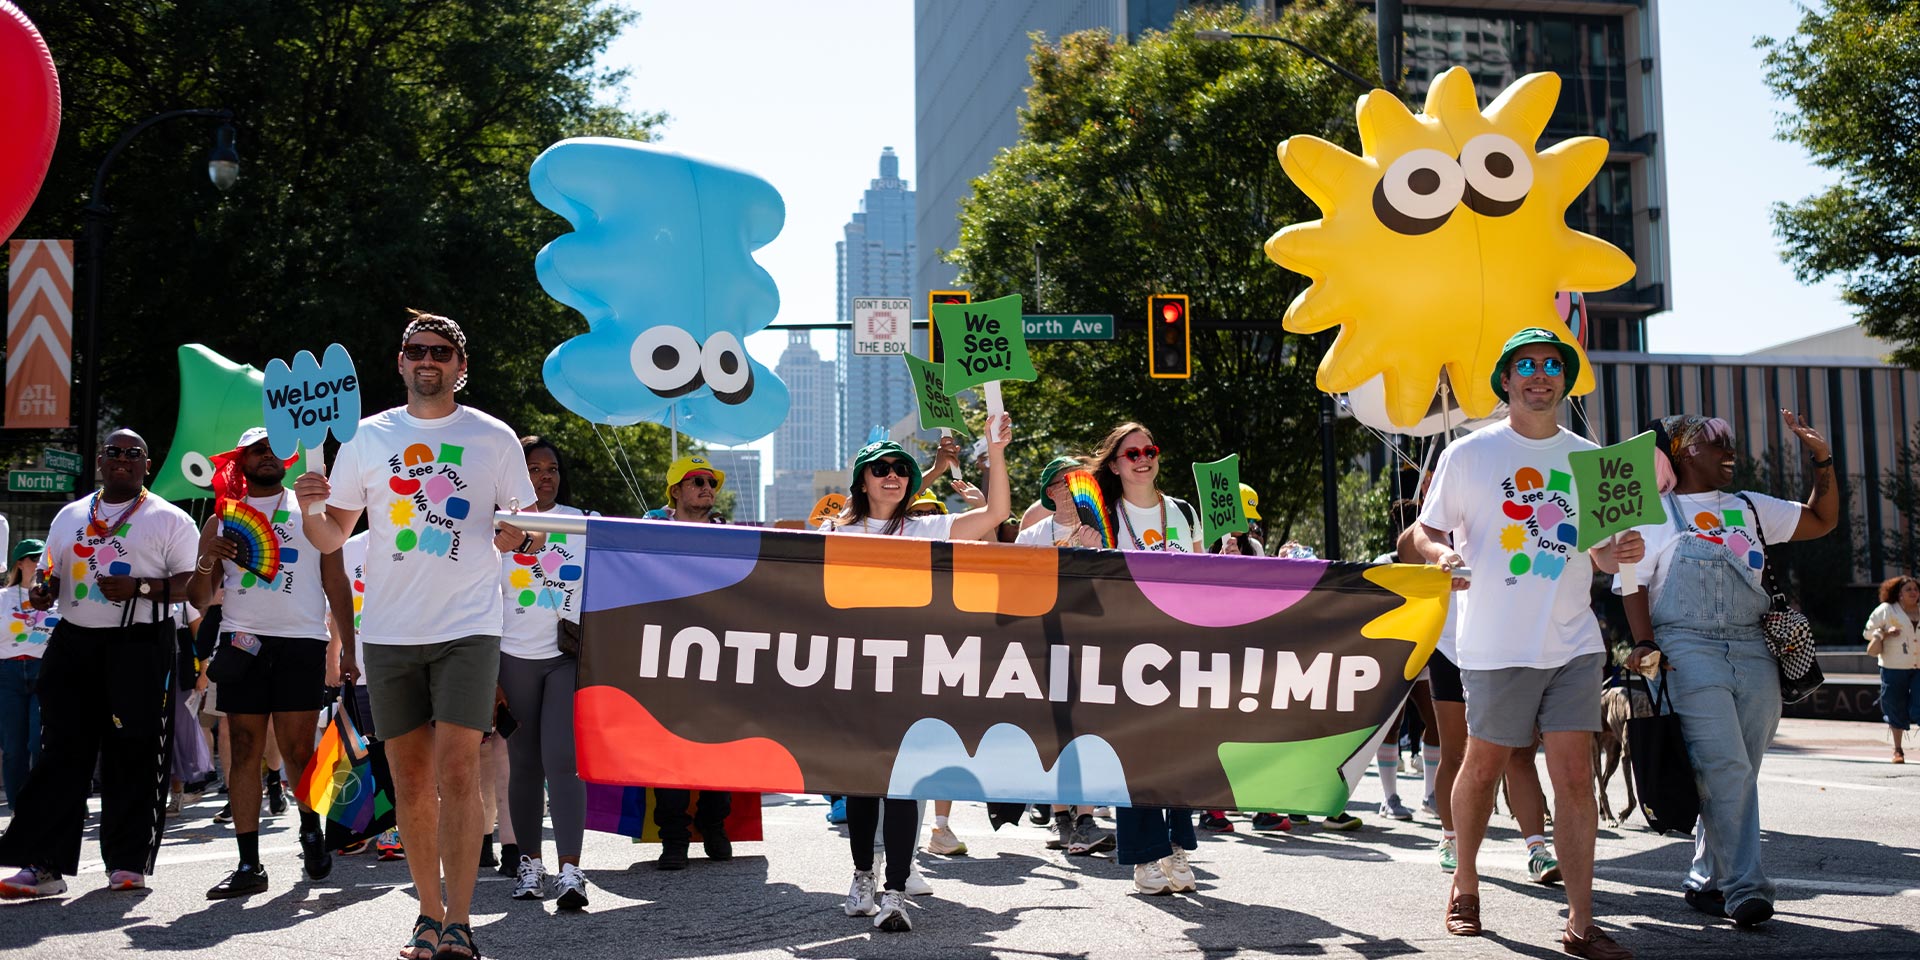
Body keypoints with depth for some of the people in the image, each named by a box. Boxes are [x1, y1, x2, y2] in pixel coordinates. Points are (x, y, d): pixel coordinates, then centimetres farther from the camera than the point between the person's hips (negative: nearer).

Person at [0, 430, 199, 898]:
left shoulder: (170, 520, 3)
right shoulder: (69, 516, 18)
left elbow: (193, 582, -4)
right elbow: (51, 574, 23)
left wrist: (139, 588, -17)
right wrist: (42, 592, 0)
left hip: (140, 647, -4)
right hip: (72, 644, 4)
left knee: (133, 755, -1)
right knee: (61, 753, 0)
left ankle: (128, 862, 6)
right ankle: (44, 864, 2)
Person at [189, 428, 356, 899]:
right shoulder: (221, 521, 16)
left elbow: (336, 584, 10)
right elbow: (198, 599, 16)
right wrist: (207, 562, -6)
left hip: (302, 642, -2)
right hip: (243, 643, 2)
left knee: (297, 751, -4)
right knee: (244, 753, -1)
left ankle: (311, 828, 24)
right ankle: (248, 864, 3)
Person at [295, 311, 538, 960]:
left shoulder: (494, 438, 6)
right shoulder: (366, 438, 9)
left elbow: (525, 530, 13)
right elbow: (332, 539, 11)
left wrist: (515, 537, -9)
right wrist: (309, 509, -9)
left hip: (468, 626, -2)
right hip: (389, 631, 2)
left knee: (457, 771, -11)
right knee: (410, 778, 7)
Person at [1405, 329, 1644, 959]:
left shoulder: (1589, 457, 11)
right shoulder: (1469, 454, 1)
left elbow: (1595, 551, 17)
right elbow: (1426, 531, 4)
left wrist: (1617, 552, -6)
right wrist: (1443, 555, -18)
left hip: (1573, 641, 3)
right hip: (1497, 644, -2)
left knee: (1575, 776, -3)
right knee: (1483, 767, 9)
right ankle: (1464, 884, 30)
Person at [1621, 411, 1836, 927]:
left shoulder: (1750, 508, 22)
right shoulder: (1654, 513, 7)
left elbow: (1821, 520, 25)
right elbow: (1633, 584, 1)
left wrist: (1823, 461, 12)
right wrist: (1645, 645, -13)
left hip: (1753, 653, 5)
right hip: (1690, 653, -5)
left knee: (1737, 776, 4)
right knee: (1726, 769, -15)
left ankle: (1706, 881, 14)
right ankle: (1744, 886, -13)